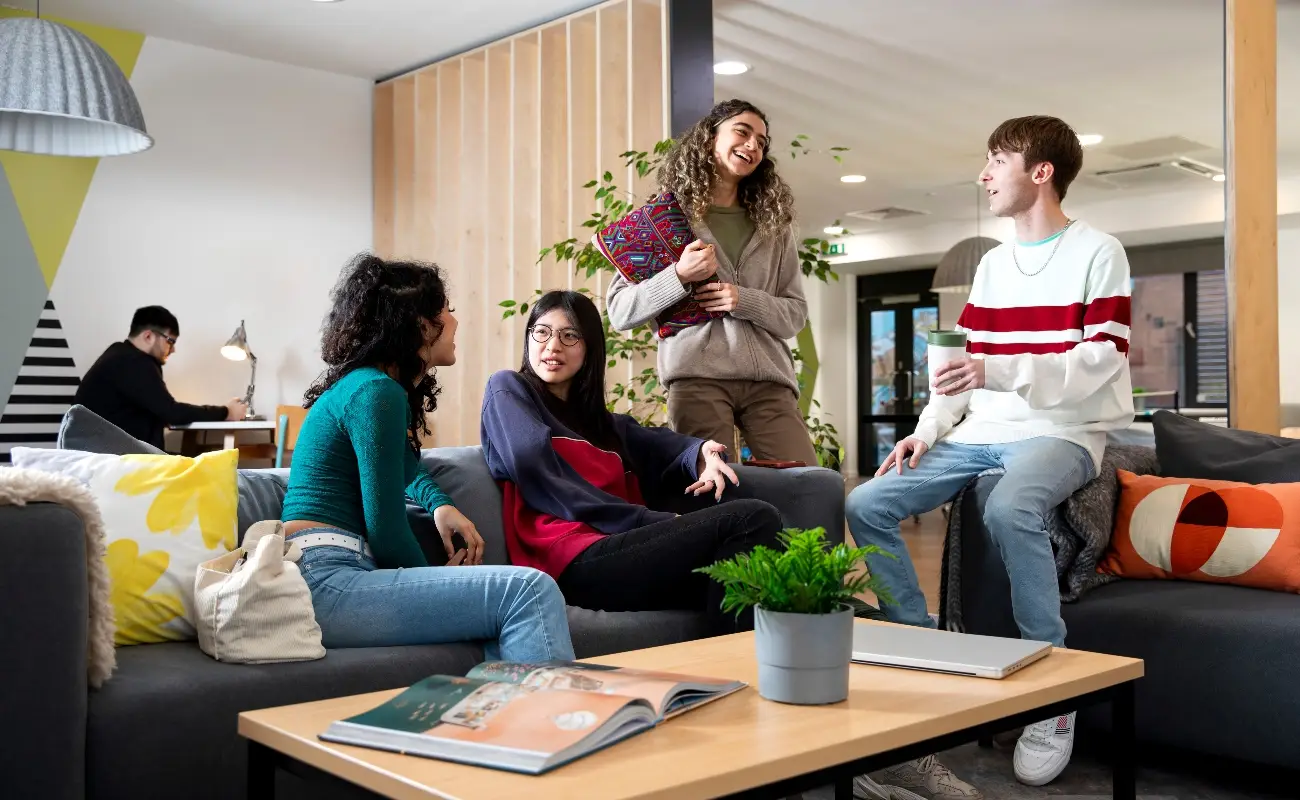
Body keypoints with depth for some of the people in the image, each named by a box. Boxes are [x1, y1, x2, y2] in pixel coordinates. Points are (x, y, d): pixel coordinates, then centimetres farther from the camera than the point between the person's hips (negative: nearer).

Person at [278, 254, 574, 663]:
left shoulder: (363, 384, 20)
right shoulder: (375, 393, -9)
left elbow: (404, 469, 40)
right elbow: (386, 531, -12)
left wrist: (441, 505, 19)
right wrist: (434, 591, 5)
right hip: (323, 581, -10)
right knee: (531, 590, -21)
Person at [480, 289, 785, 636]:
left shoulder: (603, 423, 34)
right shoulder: (507, 391, 12)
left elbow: (662, 443, 19)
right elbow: (546, 485, -3)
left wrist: (700, 453, -8)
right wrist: (655, 522, -9)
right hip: (576, 560, -6)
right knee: (754, 520, -20)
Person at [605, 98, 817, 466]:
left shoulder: (774, 224, 19)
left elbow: (796, 314, 14)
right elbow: (619, 311, 4)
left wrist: (744, 301, -5)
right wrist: (678, 277, -11)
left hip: (768, 378, 3)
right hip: (697, 376, -3)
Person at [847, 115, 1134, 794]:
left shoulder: (1098, 253, -1)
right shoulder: (991, 264, 20)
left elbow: (1101, 361, -13)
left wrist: (996, 372, -26)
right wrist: (928, 430, 0)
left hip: (1063, 433, -6)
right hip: (981, 434, 7)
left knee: (1009, 508, -39)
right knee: (866, 505, -13)